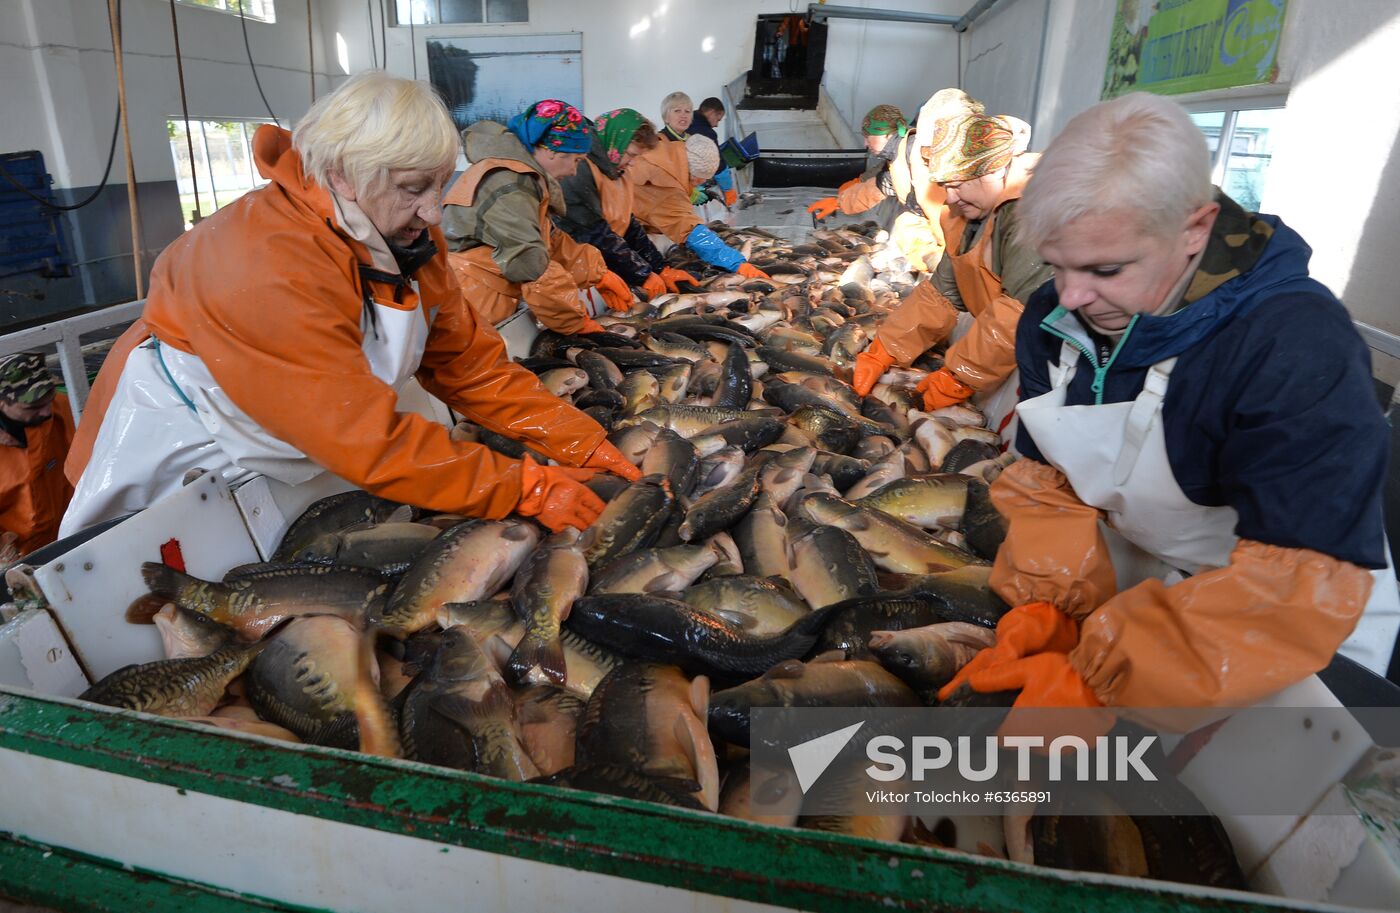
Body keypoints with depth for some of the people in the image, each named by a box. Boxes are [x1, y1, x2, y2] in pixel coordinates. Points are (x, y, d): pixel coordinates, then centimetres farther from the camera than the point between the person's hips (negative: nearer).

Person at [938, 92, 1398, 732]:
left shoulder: (1299, 344, -29)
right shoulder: (1052, 317, -8)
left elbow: (1302, 582, -34)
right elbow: (1047, 476, -1)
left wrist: (1096, 679, -38)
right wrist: (1046, 603, -17)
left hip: (1303, 636, -5)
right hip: (1135, 577, 6)